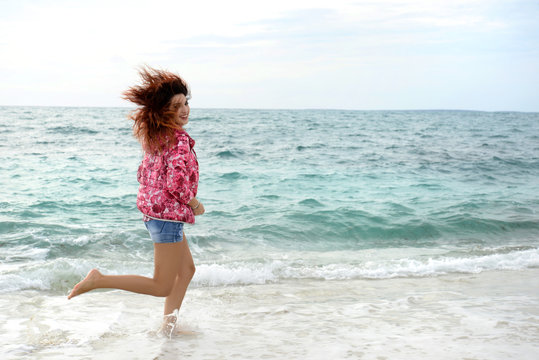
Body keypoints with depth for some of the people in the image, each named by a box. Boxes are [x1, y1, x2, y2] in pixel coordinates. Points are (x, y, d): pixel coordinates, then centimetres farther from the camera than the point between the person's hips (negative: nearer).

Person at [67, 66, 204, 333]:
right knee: (162, 287, 0)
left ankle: (168, 326, 26)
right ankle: (98, 280, -4)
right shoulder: (179, 139, -19)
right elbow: (176, 183, -28)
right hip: (169, 215, -10)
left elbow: (143, 174, 17)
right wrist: (194, 204, -11)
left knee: (187, 269, 23)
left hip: (152, 211, 10)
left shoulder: (155, 138, 9)